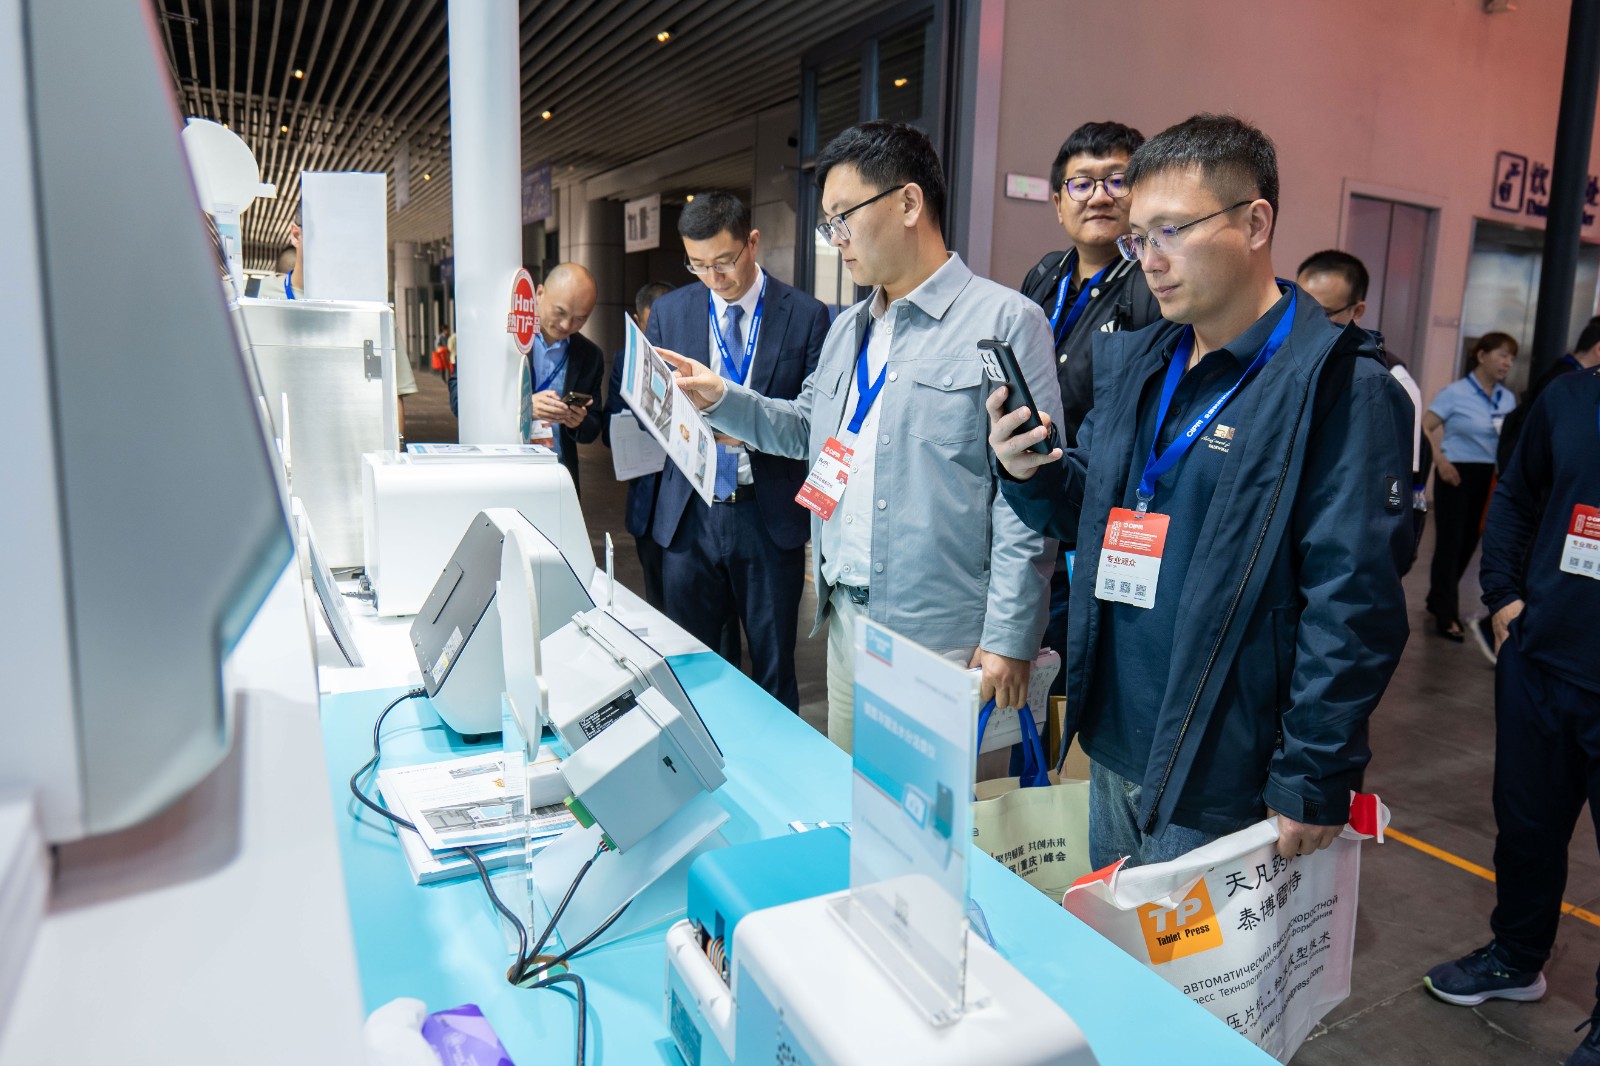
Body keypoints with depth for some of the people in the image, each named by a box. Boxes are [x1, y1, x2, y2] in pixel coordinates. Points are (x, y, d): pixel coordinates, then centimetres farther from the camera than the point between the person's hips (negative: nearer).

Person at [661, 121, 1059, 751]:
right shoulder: (847, 329, 15)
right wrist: (720, 399, 7)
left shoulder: (1006, 321, -10)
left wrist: (1009, 640, -16)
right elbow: (806, 429, 23)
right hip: (844, 618, 7)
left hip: (941, 636, -7)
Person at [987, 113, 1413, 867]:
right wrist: (1031, 475, -7)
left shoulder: (1338, 386, -15)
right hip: (1113, 751, 7)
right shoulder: (1132, 363, 8)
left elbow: (1353, 605, -17)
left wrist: (1312, 784, -16)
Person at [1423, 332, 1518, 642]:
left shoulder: (1508, 399, 9)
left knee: (1469, 542, 12)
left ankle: (1438, 599, 29)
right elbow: (1424, 428, -8)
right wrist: (1440, 460, -19)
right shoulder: (1455, 393, -6)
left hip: (1491, 478, 6)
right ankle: (1447, 617, 3)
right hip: (1457, 475, -6)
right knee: (1450, 543, -4)